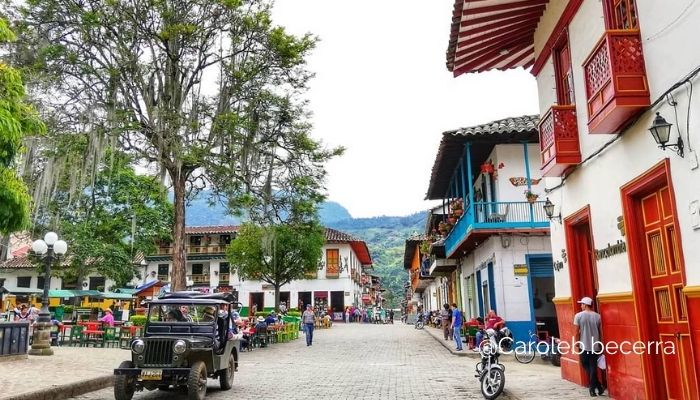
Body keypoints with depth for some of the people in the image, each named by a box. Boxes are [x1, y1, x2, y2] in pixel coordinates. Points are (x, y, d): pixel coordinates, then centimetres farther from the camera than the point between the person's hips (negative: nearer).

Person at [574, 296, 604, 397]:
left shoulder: (578, 316, -9)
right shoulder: (597, 316, -1)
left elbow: (576, 332, -8)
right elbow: (600, 331, 5)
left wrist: (577, 343, 5)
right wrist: (600, 343, 17)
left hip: (584, 345, -3)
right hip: (595, 345, 3)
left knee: (586, 367, 12)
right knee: (593, 367, 10)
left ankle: (598, 387, 7)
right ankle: (592, 388, 9)